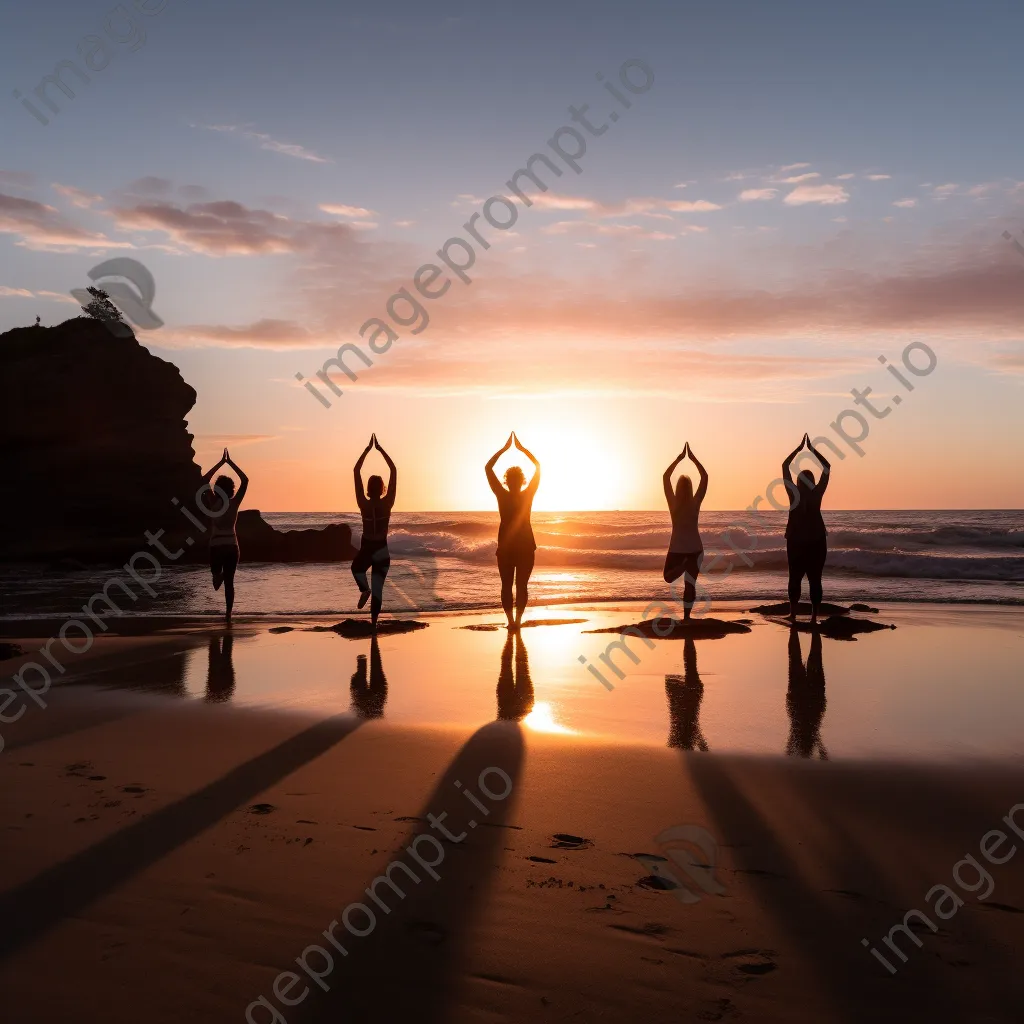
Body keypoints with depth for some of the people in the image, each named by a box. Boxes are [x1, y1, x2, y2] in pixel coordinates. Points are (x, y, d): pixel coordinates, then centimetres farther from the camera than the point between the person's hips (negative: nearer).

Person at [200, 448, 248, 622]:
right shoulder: (234, 503, -5)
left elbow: (205, 480, -3)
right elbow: (245, 480, -1)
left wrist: (221, 463, -3)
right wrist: (230, 463, -1)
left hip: (216, 547, -1)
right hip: (232, 546, 1)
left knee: (216, 572, 23)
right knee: (229, 581, 7)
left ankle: (218, 575, -9)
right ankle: (228, 613, 2)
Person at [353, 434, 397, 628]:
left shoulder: (364, 504, -14)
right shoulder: (387, 504, -13)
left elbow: (356, 471, -8)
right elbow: (394, 470, -8)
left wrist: (368, 449, -6)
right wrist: (380, 449, -6)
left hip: (366, 550, 0)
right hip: (382, 551, 0)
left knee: (356, 568, 33)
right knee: (378, 590, 9)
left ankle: (364, 589, 4)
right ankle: (373, 623, 1)